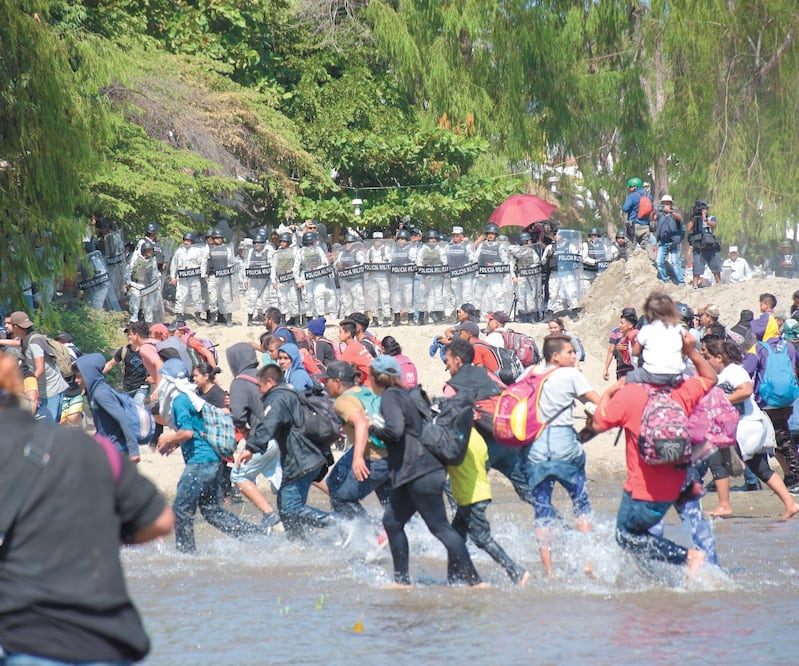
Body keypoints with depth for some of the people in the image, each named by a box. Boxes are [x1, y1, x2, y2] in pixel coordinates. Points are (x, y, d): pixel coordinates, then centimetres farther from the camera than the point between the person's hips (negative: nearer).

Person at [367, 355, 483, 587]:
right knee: (392, 521, 13)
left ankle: (474, 580, -8)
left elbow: (394, 429, -25)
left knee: (439, 526, -8)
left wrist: (373, 428, -8)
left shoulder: (390, 397, -10)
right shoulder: (404, 394, 17)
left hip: (419, 473, -10)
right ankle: (401, 579, 16)